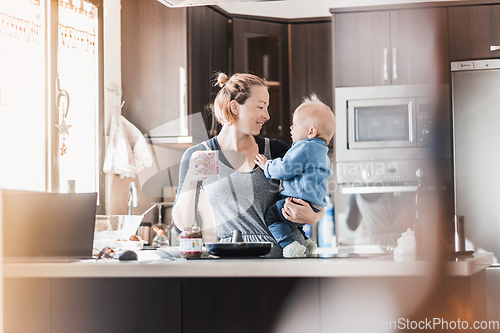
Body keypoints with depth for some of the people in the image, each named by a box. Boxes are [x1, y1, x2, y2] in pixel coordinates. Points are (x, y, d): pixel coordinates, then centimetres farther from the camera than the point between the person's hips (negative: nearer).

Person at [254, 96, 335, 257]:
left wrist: (267, 166, -1)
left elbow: (284, 169, -18)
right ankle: (305, 241, 21)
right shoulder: (320, 150, 21)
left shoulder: (305, 148, -13)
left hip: (302, 203, -11)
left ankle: (289, 245, -24)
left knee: (271, 215, -12)